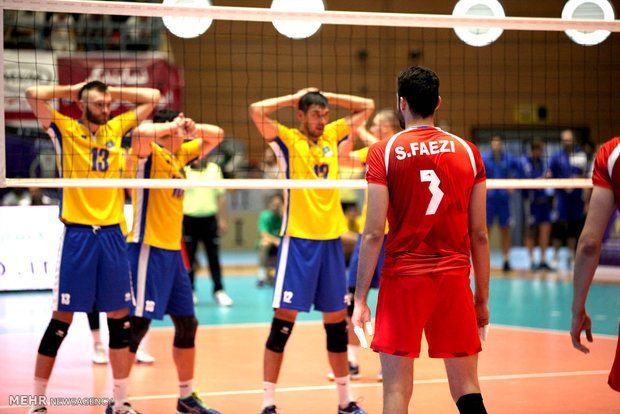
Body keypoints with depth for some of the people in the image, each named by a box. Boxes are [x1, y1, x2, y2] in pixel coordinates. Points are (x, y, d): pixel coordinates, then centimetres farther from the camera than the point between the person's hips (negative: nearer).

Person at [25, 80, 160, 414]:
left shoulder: (117, 128, 12)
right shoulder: (65, 130, 1)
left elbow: (153, 97, 18)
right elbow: (33, 95, -12)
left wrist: (112, 91, 13)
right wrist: (73, 89, 1)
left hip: (112, 233, 4)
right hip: (77, 233, -4)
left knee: (120, 319, 6)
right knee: (62, 319, -2)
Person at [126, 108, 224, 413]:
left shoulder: (180, 155, 14)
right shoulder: (150, 153, -9)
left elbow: (216, 135, 23)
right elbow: (142, 133, -33)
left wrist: (192, 129, 4)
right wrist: (173, 126, -19)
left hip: (172, 251, 9)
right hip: (148, 248, -9)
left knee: (187, 324, 13)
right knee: (138, 323, -10)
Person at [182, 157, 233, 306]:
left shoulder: (214, 169, 6)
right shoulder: (183, 170, -1)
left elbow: (220, 196, 10)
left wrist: (222, 220, 7)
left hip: (209, 219, 1)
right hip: (189, 219, -1)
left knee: (214, 256, -1)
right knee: (188, 257, 5)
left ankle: (219, 291, 1)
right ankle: (190, 291, 16)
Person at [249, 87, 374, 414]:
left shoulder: (332, 135, 11)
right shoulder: (288, 140, -2)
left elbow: (366, 107, 19)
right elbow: (257, 111, -18)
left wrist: (326, 97, 9)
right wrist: (294, 98, -5)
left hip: (331, 239, 5)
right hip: (298, 239, -5)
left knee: (336, 319, 10)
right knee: (284, 318, -7)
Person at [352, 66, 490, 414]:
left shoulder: (383, 153, -4)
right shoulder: (468, 152, 4)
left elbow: (373, 234, -8)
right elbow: (479, 234, 5)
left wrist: (360, 298, -2)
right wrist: (482, 297, 13)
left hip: (403, 280, -2)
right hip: (454, 280, 2)